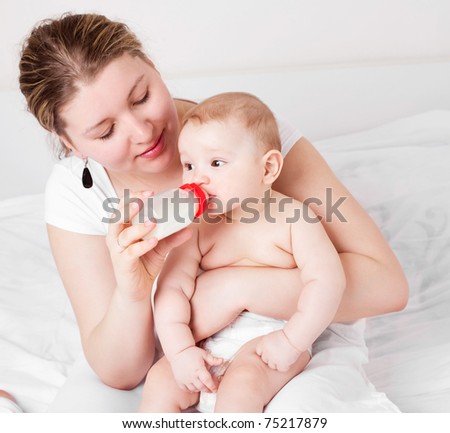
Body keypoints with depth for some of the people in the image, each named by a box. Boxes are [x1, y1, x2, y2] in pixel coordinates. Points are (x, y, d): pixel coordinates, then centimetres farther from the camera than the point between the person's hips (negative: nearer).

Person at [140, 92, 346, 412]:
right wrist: (180, 351, -20)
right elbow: (172, 287, -8)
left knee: (241, 385, -29)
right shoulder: (198, 228, -1)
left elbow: (328, 280, -17)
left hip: (275, 335, -3)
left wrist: (292, 341, -23)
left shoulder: (292, 218, -11)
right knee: (160, 381, -13)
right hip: (208, 342, 4)